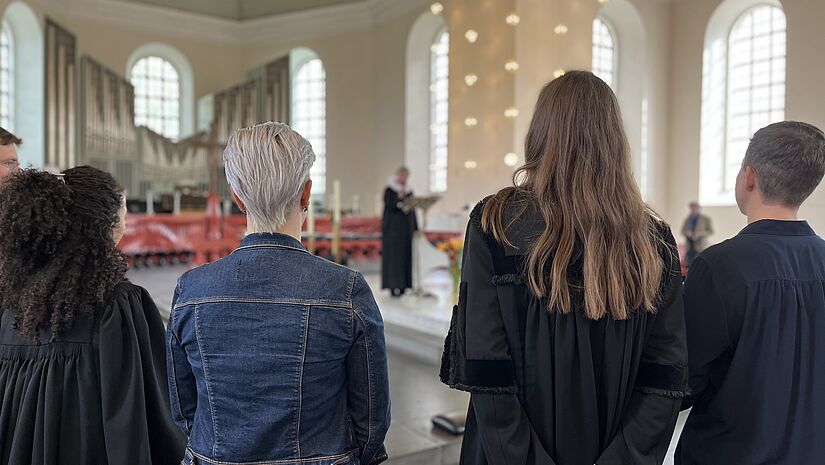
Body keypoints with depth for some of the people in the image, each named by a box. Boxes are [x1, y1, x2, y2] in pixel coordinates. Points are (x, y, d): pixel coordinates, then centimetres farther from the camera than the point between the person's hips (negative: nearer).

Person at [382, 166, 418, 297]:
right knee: (394, 255, -7)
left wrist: (415, 228, 10)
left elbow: (412, 210, 15)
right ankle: (394, 286, -5)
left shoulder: (409, 191, 14)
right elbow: (389, 206, -13)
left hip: (406, 229, 6)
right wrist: (399, 198, -26)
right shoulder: (389, 190, -3)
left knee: (405, 256, 5)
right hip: (393, 228, -6)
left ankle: (402, 285, 11)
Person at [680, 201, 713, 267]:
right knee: (689, 265, -1)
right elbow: (683, 230, 15)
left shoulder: (706, 219, 2)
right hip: (689, 247, 4)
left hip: (700, 247, -4)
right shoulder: (687, 219, 14)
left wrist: (700, 234, -16)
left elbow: (711, 231, 0)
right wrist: (687, 233, -8)